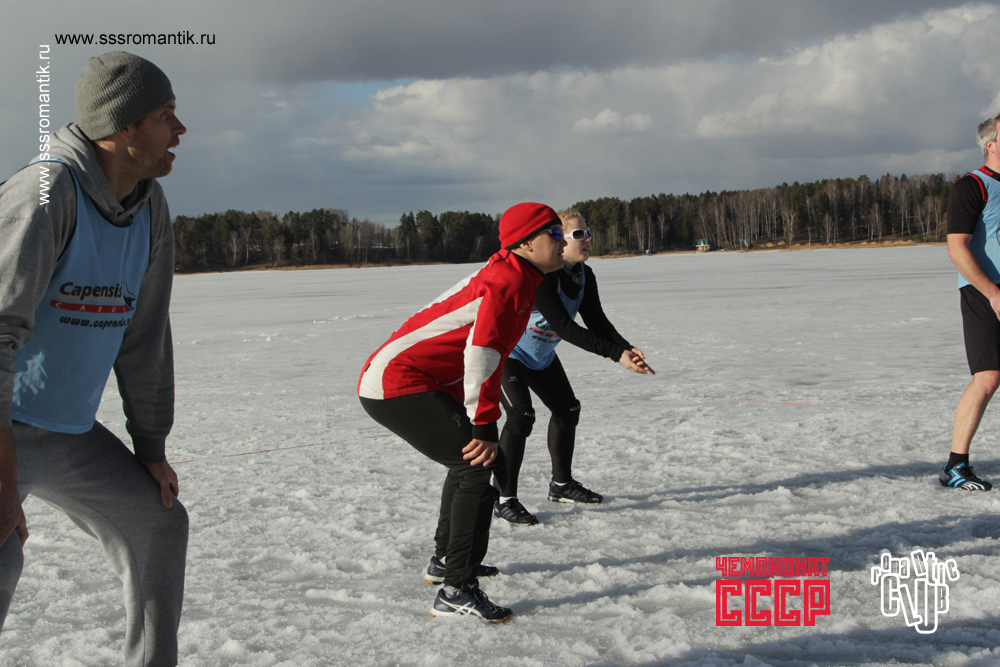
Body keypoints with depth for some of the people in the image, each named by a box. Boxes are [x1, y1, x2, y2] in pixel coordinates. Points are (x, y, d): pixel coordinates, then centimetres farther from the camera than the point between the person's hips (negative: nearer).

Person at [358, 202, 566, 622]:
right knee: (483, 465, -16)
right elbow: (482, 351, -25)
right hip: (397, 386, -11)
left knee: (469, 457, 25)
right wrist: (484, 427, -22)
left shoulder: (516, 279, 19)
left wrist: (479, 424, 23)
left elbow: (485, 353, 26)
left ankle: (445, 560, 40)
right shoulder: (508, 279, -14)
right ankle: (456, 591, -15)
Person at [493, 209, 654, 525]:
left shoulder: (584, 276, -7)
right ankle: (504, 500, -10)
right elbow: (564, 327, -37)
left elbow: (596, 321, -9)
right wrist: (616, 354, -39)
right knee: (521, 417, -19)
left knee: (567, 409, 13)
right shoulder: (538, 276, -33)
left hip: (541, 354, 9)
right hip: (506, 352, -9)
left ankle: (561, 484, 30)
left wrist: (627, 348, -28)